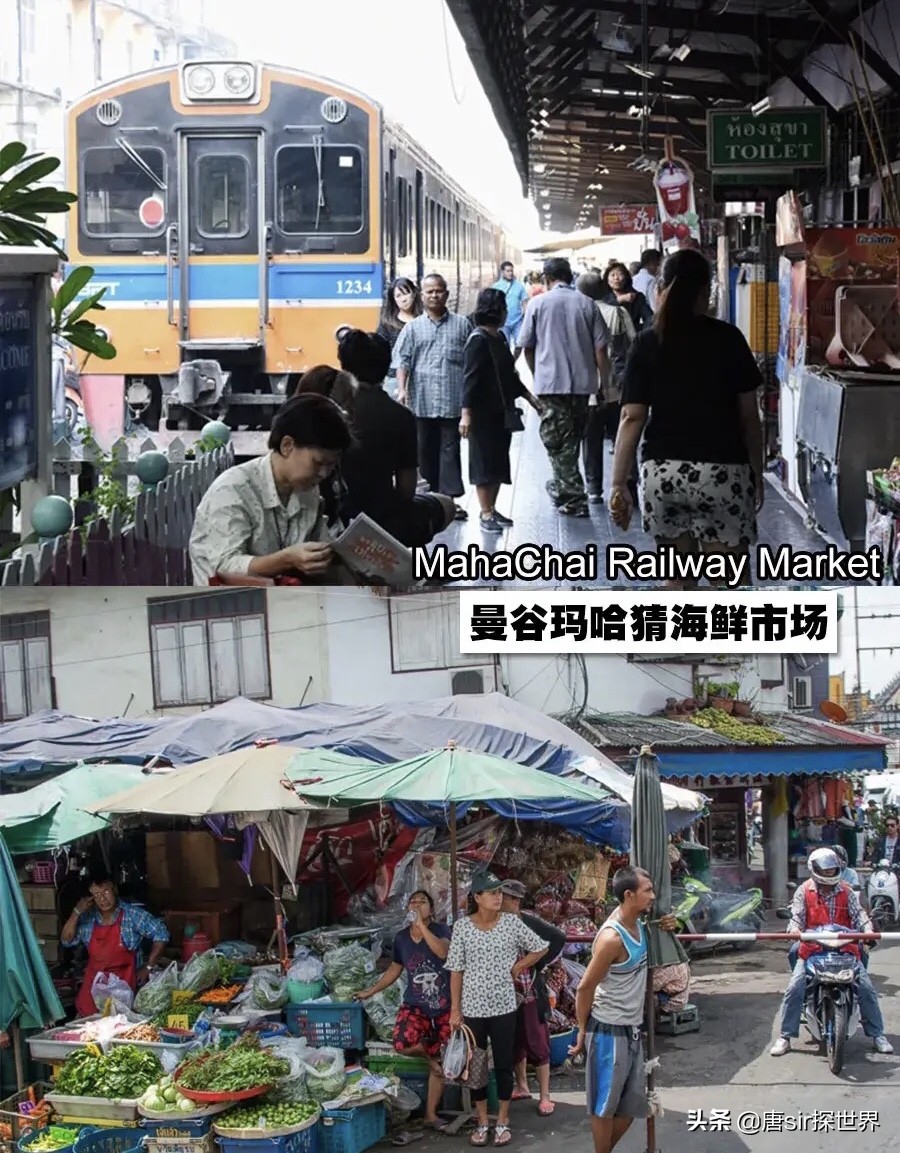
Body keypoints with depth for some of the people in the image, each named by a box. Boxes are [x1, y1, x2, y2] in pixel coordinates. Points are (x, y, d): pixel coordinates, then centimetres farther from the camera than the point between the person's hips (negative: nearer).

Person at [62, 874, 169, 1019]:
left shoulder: (133, 915, -8)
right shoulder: (87, 917, 3)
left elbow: (161, 934, -5)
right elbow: (67, 941, 2)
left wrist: (148, 967, -6)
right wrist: (76, 913, -10)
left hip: (123, 980, -4)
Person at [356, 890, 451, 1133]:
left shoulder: (440, 930, -5)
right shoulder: (401, 938, 4)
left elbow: (443, 952, -27)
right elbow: (395, 970, 19)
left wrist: (422, 926, -27)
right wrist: (370, 991, 17)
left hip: (443, 1007, -1)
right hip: (415, 1005, 1)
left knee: (438, 1063, 4)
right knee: (403, 1044, -28)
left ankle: (431, 1115, 17)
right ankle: (429, 1053, 6)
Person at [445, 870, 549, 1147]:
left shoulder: (511, 923, -4)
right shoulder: (462, 926, -5)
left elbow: (540, 948, 8)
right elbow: (456, 970, -1)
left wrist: (517, 967, -1)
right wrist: (455, 1009, -3)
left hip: (503, 1007, 0)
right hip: (473, 1008, 0)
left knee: (503, 1064, 5)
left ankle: (502, 1122, 16)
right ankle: (482, 1122, 18)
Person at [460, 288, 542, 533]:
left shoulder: (499, 338, 12)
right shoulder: (479, 340, -14)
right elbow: (470, 379, -19)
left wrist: (530, 398, 24)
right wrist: (466, 413, -24)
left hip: (502, 412, 8)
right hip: (483, 414, -8)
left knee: (499, 462, 12)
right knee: (485, 463, -2)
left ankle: (492, 509, 21)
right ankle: (485, 515, 4)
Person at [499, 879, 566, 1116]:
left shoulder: (528, 922, -12)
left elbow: (559, 938, -17)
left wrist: (539, 964, -12)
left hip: (530, 991, -5)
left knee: (537, 1043, -1)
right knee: (514, 1043, 16)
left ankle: (545, 1097, 4)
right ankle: (522, 1087, 31)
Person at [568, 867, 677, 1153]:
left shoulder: (637, 922, 1)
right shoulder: (612, 938, -24)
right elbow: (585, 988, -17)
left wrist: (665, 928, 4)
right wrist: (582, 1031, -8)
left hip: (632, 1030, 9)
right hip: (609, 1032, -9)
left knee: (633, 1103, 16)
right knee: (605, 1105, 5)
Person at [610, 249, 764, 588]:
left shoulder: (648, 343, 3)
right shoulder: (728, 338, 1)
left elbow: (632, 418, -4)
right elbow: (749, 415, 2)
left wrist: (619, 484, -3)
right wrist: (757, 471, 12)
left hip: (662, 472, 2)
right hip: (722, 471, -2)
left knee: (678, 578, 13)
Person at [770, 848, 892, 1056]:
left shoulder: (846, 892, 7)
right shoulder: (804, 892, 3)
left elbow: (858, 914, -2)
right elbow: (797, 916, -5)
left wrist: (868, 930, -22)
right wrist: (794, 929, -28)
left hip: (845, 947, 1)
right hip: (811, 948, -1)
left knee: (866, 988, -9)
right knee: (795, 988, -16)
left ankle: (877, 1035, 4)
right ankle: (785, 1037, -7)